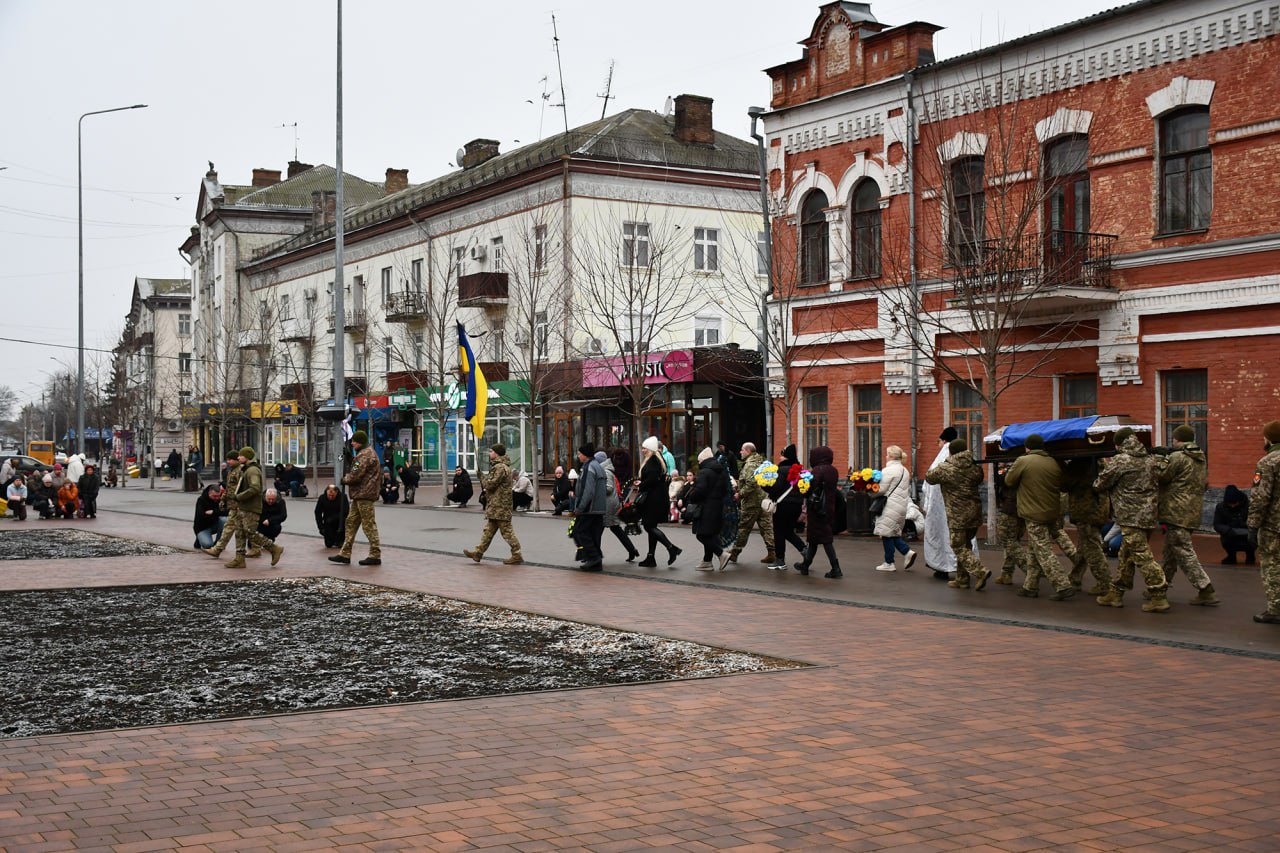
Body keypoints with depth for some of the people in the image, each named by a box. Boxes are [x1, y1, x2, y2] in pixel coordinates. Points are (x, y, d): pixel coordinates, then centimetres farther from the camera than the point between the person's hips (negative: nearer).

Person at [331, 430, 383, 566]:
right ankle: (345, 554, 15)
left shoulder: (365, 455, -16)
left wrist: (344, 479, -3)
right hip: (360, 495, 11)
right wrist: (347, 477, 8)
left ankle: (375, 555, -1)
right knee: (351, 522, 12)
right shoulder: (366, 453, 19)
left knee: (369, 525, -6)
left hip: (364, 494, -11)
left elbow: (356, 475, -20)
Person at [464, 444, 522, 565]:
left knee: (506, 530, -6)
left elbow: (491, 483, -20)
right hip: (495, 506, 11)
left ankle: (516, 556, -3)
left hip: (499, 506, -11)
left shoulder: (500, 467, -17)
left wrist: (483, 478, -2)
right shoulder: (499, 466, 18)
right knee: (489, 530, 13)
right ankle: (478, 552, 18)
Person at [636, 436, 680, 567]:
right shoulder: (660, 459, 15)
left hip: (653, 499, -10)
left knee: (649, 526, -8)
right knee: (651, 526, 11)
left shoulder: (652, 460, -15)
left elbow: (652, 479, -24)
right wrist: (642, 483, 12)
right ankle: (650, 558, 14)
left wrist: (641, 485, -10)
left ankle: (671, 548, -14)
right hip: (659, 498, 10)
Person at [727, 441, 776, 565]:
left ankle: (734, 553, 13)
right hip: (764, 500, 9)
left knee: (743, 527, 3)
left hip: (751, 502, -9)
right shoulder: (761, 462, 16)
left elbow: (751, 483, -27)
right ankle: (772, 553, 1)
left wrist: (740, 494, -15)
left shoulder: (750, 464, -14)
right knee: (767, 527, 6)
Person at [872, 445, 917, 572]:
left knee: (887, 534, 0)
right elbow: (908, 490, 20)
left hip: (890, 507, -9)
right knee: (893, 533, 16)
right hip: (902, 506, 9)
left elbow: (881, 489, -14)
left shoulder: (888, 470, -14)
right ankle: (907, 552, -1)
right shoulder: (904, 470, 15)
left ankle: (889, 563, 3)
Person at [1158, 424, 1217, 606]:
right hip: (1193, 511, 9)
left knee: (1184, 553, -7)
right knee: (1169, 550, 18)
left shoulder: (1177, 457, -14)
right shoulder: (1201, 458, 12)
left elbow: (1160, 478, -6)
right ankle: (1161, 586, 26)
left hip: (1177, 512, -9)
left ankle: (1206, 591, -10)